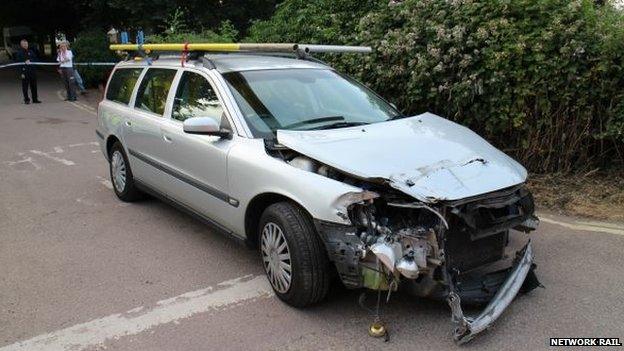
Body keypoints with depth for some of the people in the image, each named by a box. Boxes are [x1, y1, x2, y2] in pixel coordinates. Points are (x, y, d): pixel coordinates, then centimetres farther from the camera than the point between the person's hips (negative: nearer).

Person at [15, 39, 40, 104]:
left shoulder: (30, 51, 11)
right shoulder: (19, 53, -1)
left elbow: (35, 59, 9)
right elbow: (18, 63, -4)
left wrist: (29, 60, -13)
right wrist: (21, 73, -12)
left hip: (32, 71, 4)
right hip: (24, 72, -3)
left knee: (34, 86, 6)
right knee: (25, 86, 0)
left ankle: (35, 99, 14)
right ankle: (26, 99, 7)